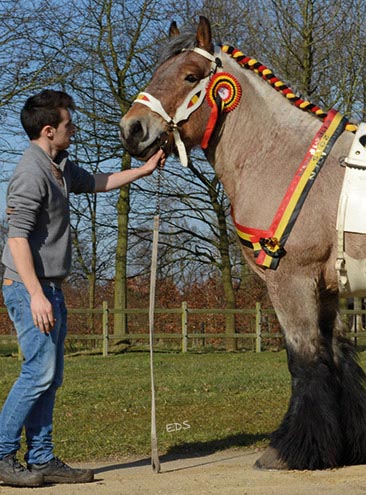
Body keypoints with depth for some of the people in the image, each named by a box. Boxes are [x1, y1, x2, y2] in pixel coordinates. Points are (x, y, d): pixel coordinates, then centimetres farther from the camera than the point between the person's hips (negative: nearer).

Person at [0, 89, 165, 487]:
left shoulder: (60, 168, 15)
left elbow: (97, 182, 34)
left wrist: (143, 170, 31)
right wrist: (36, 294, -26)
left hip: (50, 287, 10)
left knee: (49, 376, 10)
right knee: (39, 371, -12)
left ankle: (41, 459, 14)